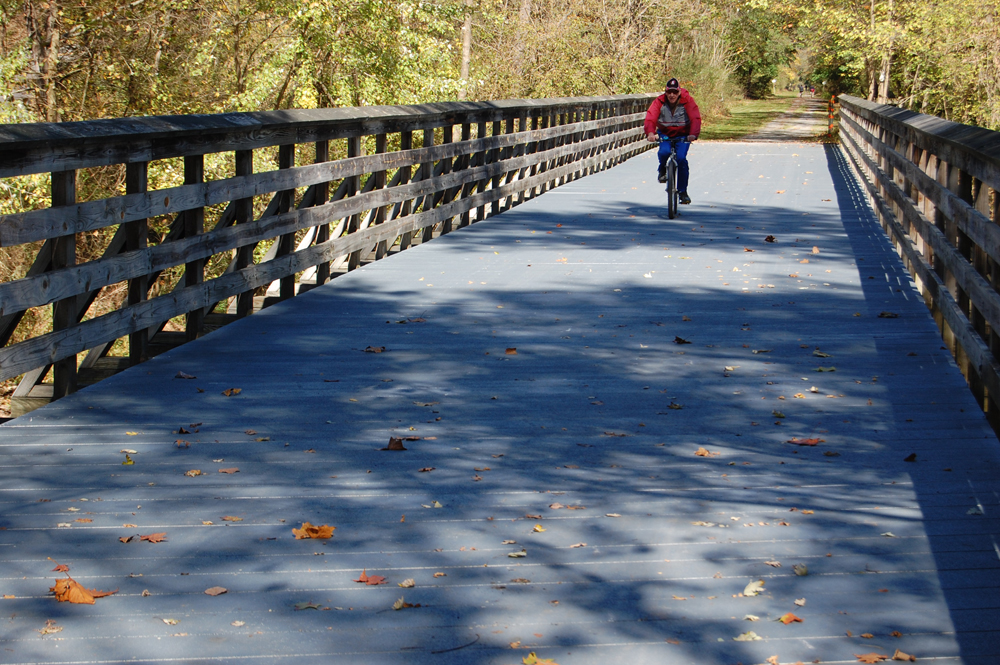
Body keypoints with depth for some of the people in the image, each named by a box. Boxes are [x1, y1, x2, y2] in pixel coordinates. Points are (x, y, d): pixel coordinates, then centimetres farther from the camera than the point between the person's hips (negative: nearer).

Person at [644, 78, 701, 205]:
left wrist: (693, 134, -50)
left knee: (681, 158, -21)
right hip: (665, 134, 1)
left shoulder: (687, 101, -19)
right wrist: (650, 133, -49)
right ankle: (662, 169, 7)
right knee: (664, 151, -30)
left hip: (683, 135, -1)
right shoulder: (659, 102, -16)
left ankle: (682, 191, -7)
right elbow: (650, 118, -28)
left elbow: (695, 118, -31)